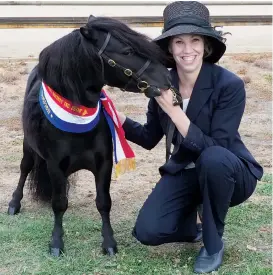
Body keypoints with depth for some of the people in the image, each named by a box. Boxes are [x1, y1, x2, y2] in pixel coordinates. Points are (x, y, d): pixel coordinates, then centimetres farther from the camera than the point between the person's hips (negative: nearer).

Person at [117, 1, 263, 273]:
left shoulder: (229, 85, -24)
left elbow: (215, 149, -31)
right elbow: (149, 138, 3)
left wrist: (174, 111, -36)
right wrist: (118, 118, -14)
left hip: (230, 172, -3)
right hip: (184, 172, 4)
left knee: (213, 158, -39)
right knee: (147, 231, -18)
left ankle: (213, 244, -14)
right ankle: (191, 223, 18)